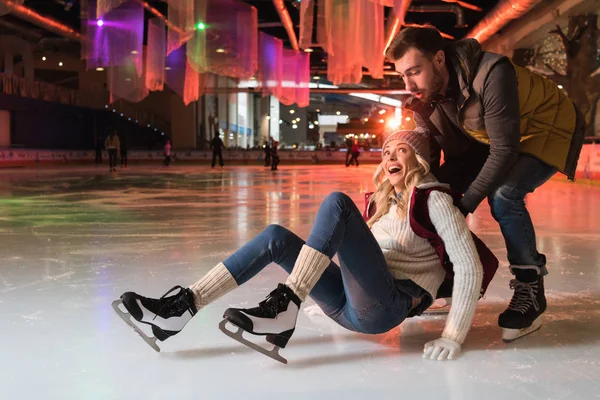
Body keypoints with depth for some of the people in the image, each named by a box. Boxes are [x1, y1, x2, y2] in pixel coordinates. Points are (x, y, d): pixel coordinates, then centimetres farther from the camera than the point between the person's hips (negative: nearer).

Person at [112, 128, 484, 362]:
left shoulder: (435, 199, 0)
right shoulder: (389, 201, 25)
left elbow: (469, 267, -9)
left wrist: (453, 337, -16)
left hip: (383, 308, -7)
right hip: (350, 307, 8)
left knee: (337, 202, -22)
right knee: (277, 237, -7)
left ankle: (285, 308, -33)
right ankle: (184, 307, -18)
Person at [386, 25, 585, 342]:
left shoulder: (492, 74, -36)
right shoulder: (428, 94, -15)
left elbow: (504, 151, -33)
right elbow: (429, 160, -6)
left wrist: (465, 205, -31)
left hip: (551, 129, -7)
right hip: (490, 138, 7)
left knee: (503, 194, -30)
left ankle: (530, 287, -13)